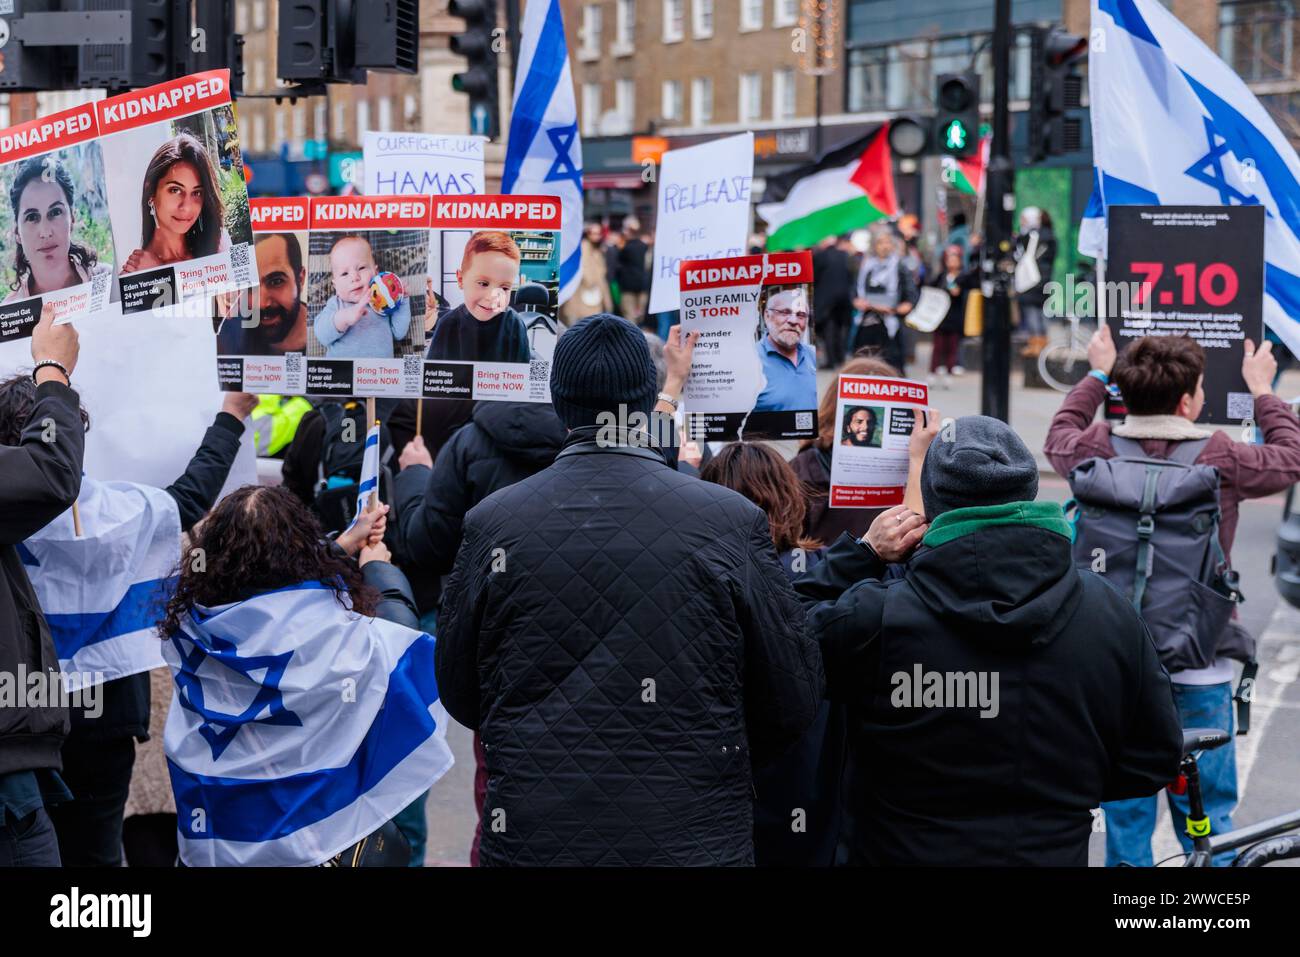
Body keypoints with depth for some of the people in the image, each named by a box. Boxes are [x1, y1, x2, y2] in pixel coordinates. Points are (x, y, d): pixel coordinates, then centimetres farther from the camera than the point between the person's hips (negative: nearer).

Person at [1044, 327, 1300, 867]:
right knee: (1208, 816, 8)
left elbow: (1059, 437, 20)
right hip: (1198, 669, -3)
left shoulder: (1095, 452, -6)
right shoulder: (1220, 460, -12)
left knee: (1125, 812, 13)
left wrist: (1098, 374, 31)